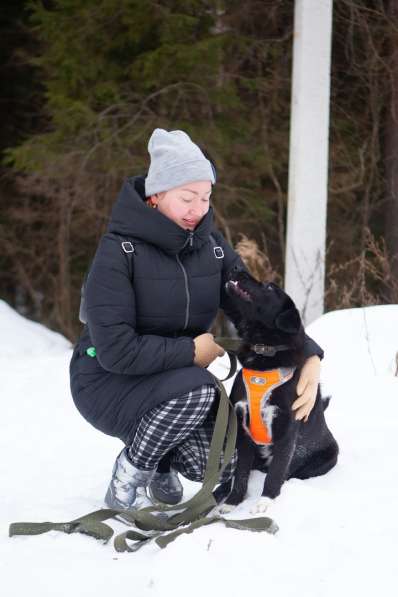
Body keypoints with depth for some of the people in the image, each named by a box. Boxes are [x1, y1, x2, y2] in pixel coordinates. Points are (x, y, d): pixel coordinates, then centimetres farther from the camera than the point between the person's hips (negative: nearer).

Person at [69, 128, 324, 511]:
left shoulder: (210, 246, -2)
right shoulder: (120, 250, -20)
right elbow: (115, 349, -28)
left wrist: (310, 356, -19)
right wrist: (191, 351, -22)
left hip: (170, 383, 6)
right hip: (108, 383, -5)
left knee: (222, 464, -16)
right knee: (197, 390, -32)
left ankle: (160, 465, 17)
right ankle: (126, 485, -12)